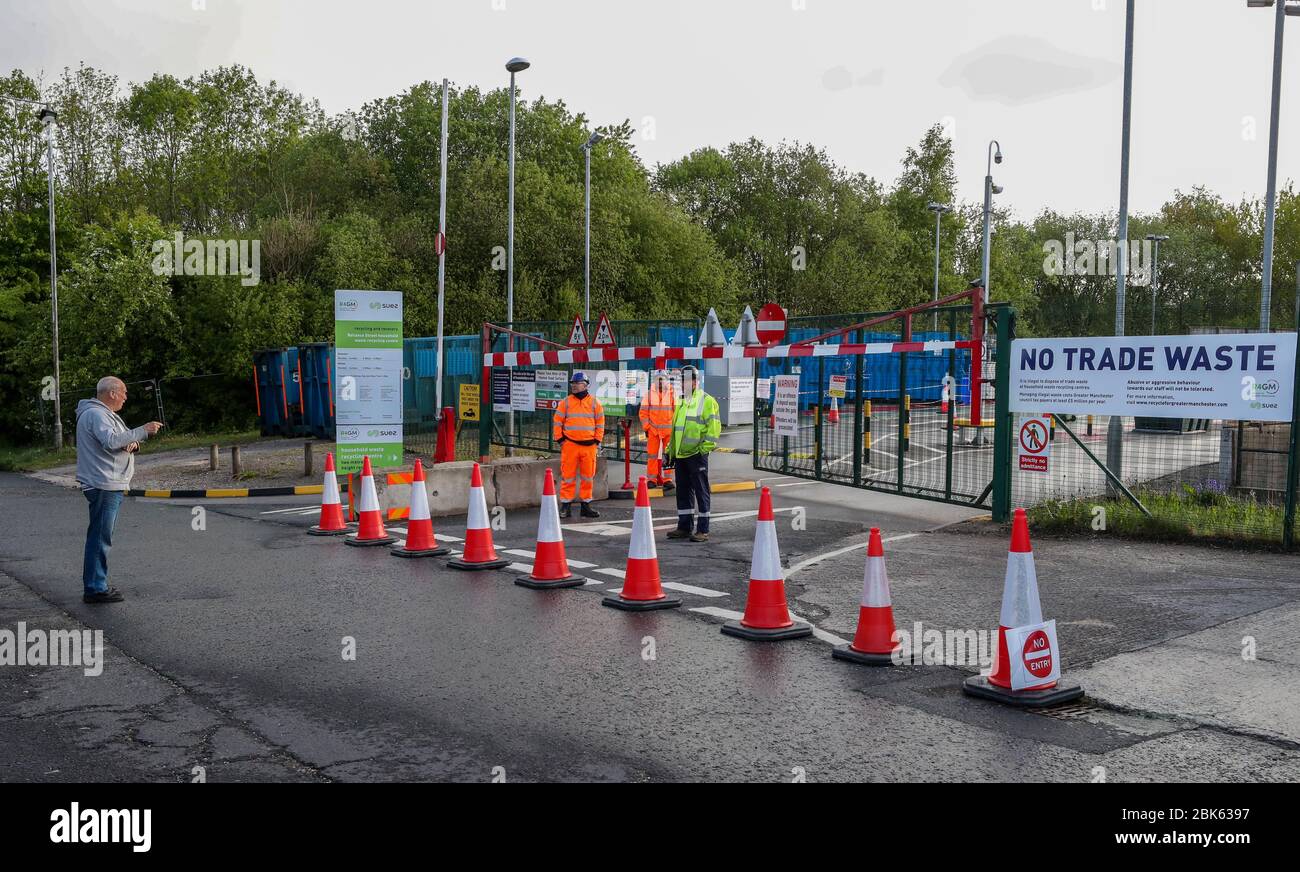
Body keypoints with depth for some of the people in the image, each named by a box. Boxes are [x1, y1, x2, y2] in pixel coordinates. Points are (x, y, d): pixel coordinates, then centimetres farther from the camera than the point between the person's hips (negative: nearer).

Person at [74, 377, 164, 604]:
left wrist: (132, 444, -1)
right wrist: (143, 431, -22)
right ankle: (95, 588, -7)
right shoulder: (95, 414, -12)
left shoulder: (105, 414, 22)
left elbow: (120, 441, 22)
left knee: (100, 536, 15)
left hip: (112, 485, 11)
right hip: (103, 485, -11)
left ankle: (98, 585, 23)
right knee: (100, 536, -9)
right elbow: (111, 441, -27)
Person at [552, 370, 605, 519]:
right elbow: (557, 421, 6)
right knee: (568, 476, 0)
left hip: (589, 445, 1)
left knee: (588, 477, 7)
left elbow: (600, 422, 9)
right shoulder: (566, 402, 4)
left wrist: (598, 441, 4)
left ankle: (586, 505, 16)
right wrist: (559, 439, 0)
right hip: (570, 444, -1)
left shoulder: (594, 402, 6)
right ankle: (565, 506, 6)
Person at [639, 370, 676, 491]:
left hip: (668, 429, -1)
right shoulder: (649, 394, 4)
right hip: (653, 429, 1)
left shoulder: (673, 393, 2)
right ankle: (652, 479, 8)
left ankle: (667, 479, 6)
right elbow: (643, 412, 6)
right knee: (652, 454, 2)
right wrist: (646, 427, 1)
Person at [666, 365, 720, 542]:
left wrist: (705, 448, -16)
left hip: (697, 454, -8)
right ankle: (684, 527, 20)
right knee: (683, 491, 12)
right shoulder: (681, 402, 19)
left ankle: (703, 530, 2)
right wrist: (670, 450, 21)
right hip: (680, 455, 8)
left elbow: (713, 426, -12)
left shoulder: (707, 401, -6)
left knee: (701, 492, -2)